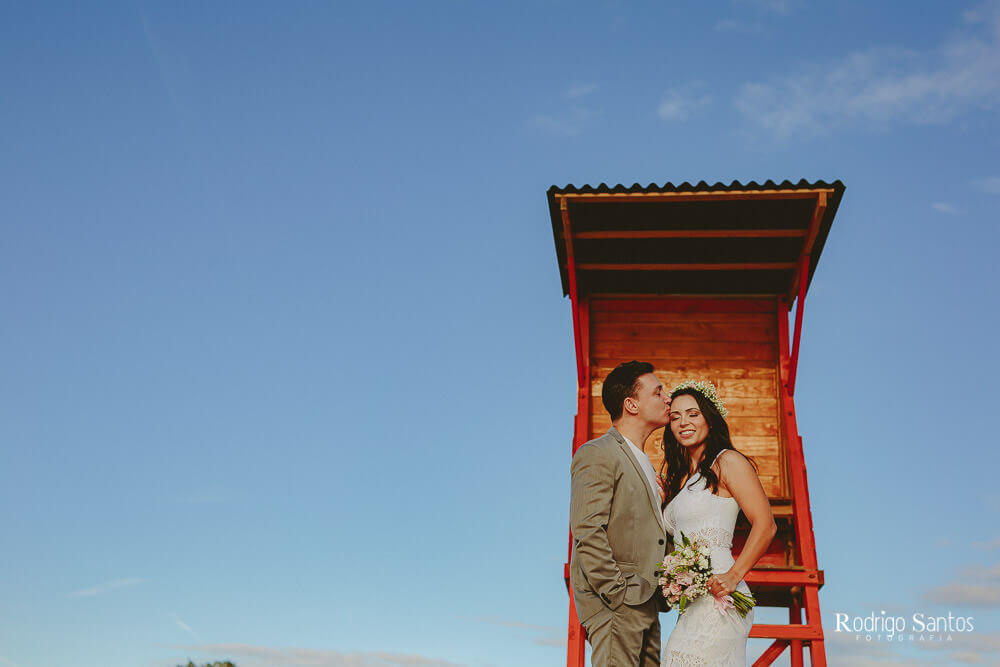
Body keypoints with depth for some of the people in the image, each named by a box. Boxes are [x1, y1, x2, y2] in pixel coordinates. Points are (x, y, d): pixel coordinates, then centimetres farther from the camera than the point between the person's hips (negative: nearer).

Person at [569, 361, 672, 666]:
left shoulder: (642, 461, 21)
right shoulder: (597, 453, -9)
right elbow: (587, 533, -17)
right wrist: (618, 594, -18)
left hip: (645, 605, 9)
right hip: (615, 607, -9)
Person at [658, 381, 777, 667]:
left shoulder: (728, 461, -3)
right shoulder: (678, 477, 20)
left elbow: (765, 525, -11)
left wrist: (733, 576, -18)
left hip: (717, 598, -7)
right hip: (692, 605, 7)